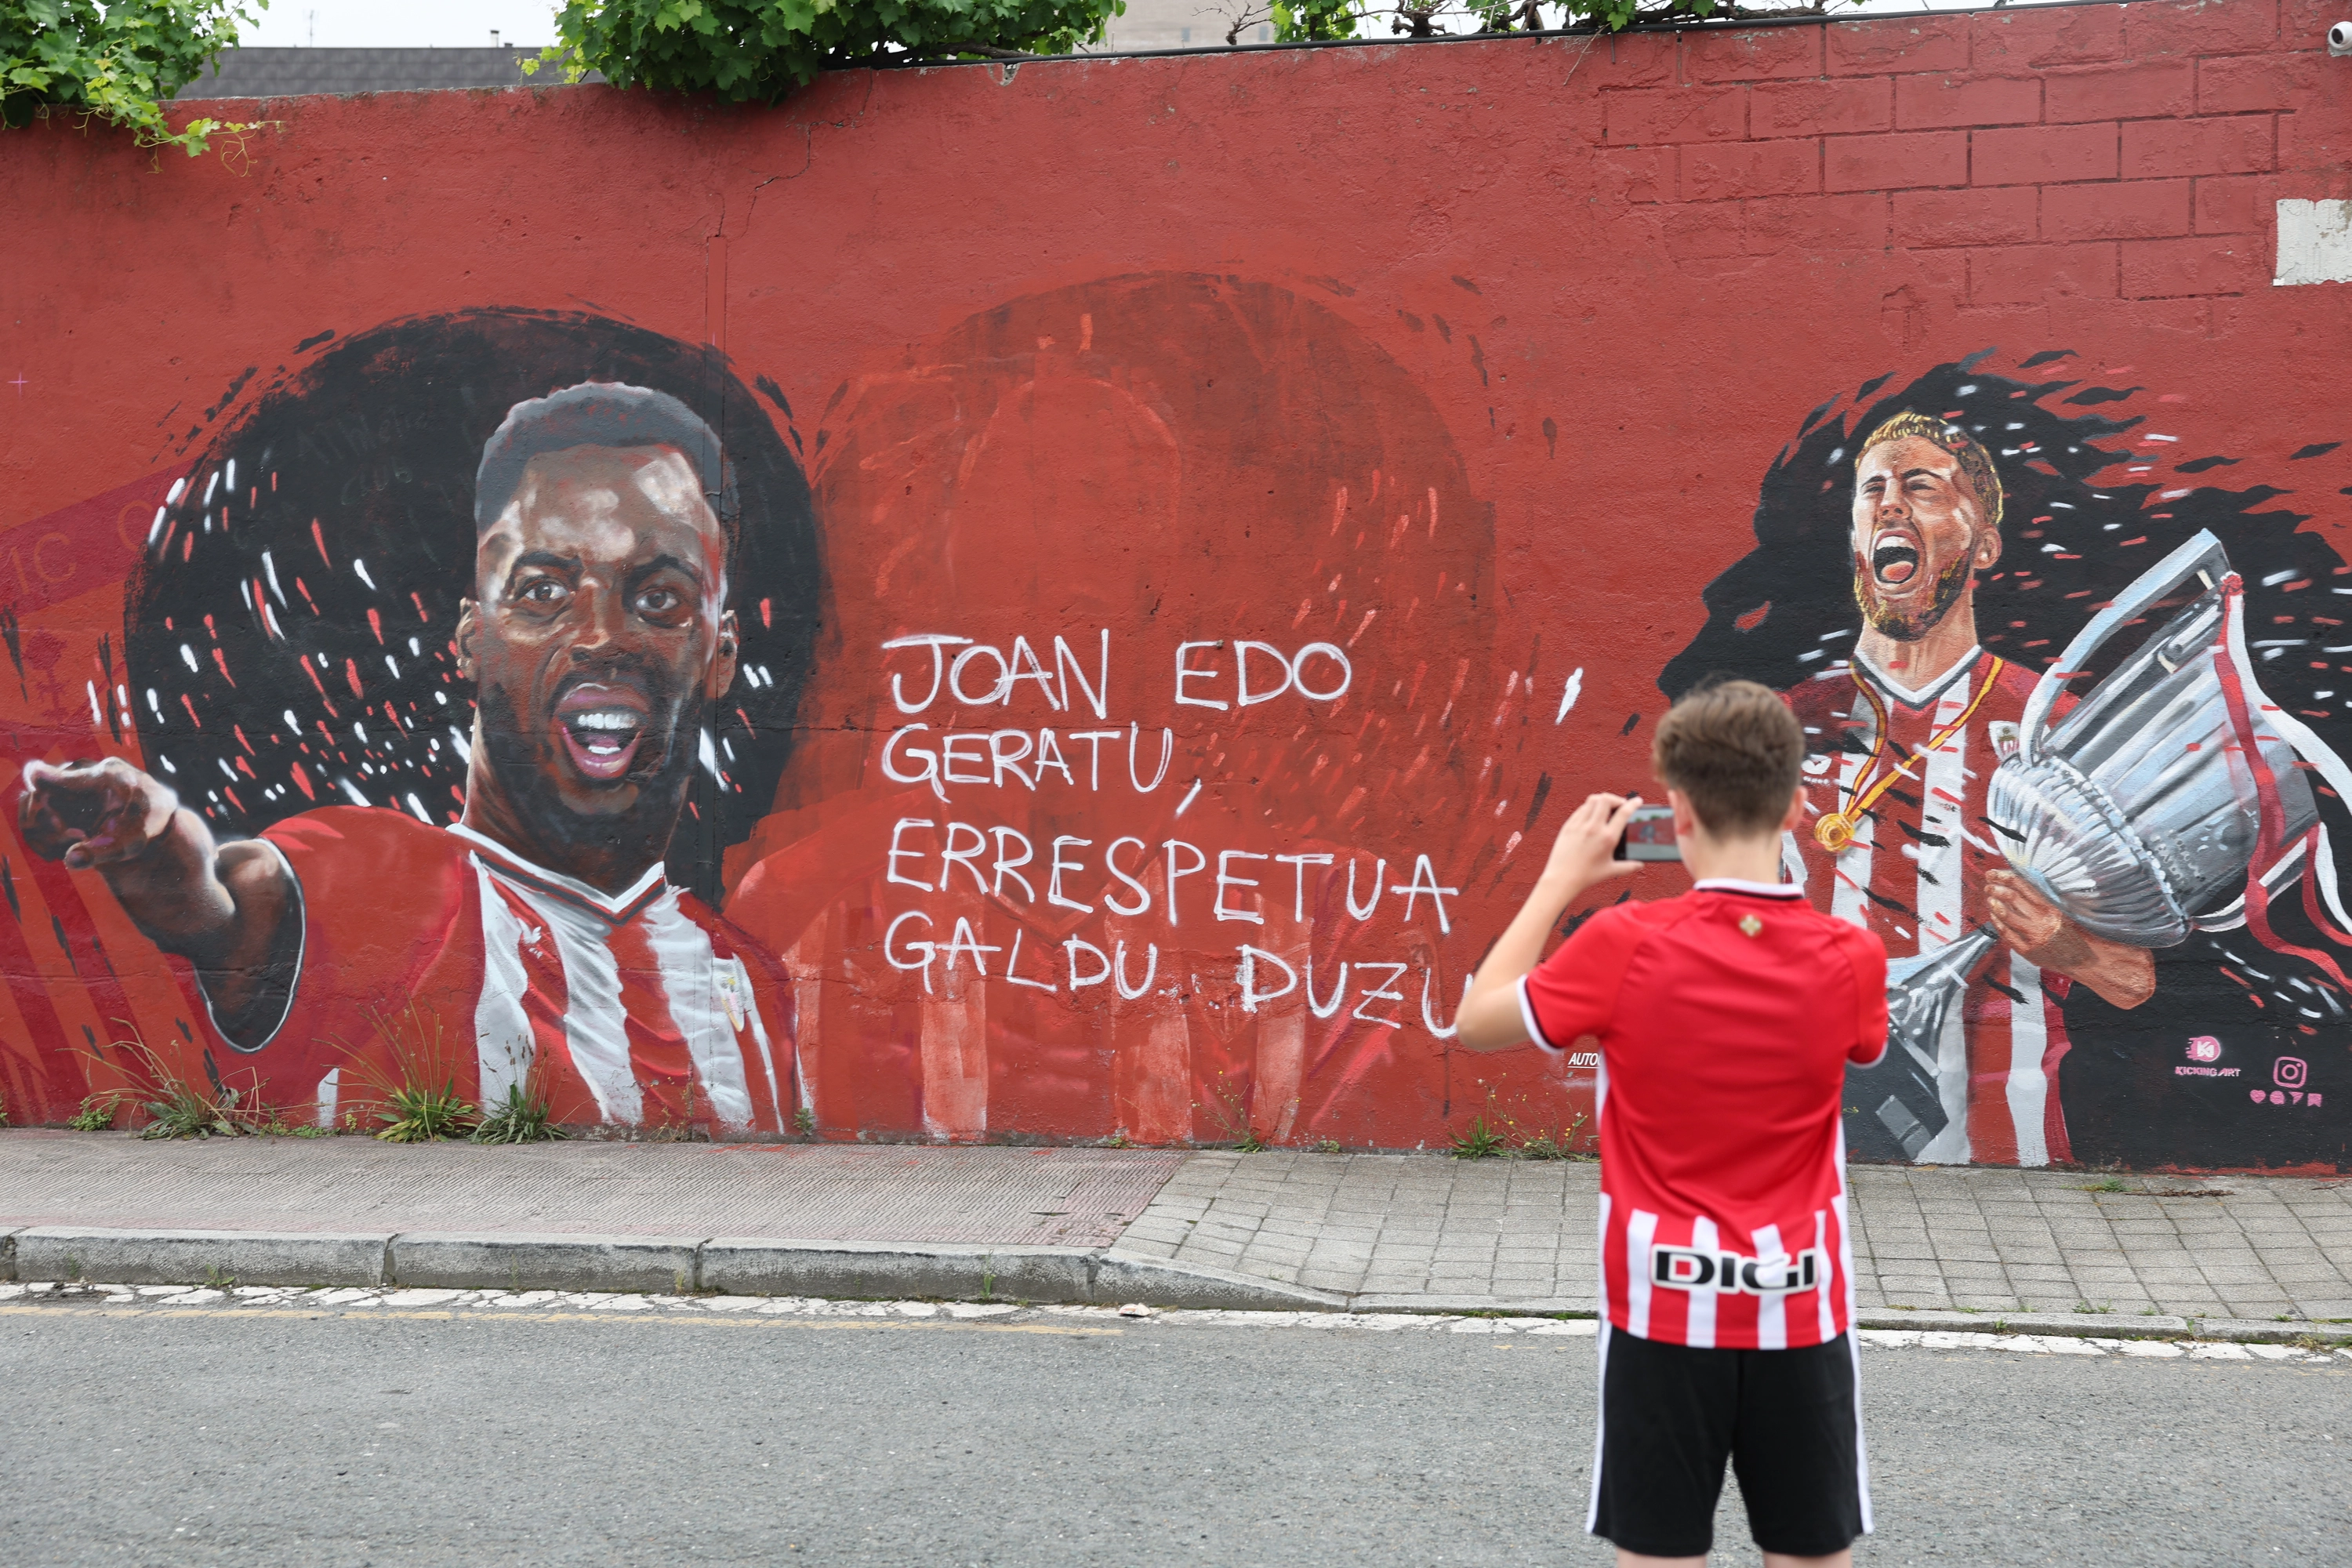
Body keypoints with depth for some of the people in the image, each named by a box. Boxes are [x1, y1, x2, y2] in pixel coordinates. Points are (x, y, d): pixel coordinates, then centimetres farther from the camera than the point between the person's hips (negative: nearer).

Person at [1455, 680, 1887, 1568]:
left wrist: (1559, 882, 6)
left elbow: (1478, 1024, 0)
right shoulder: (1849, 959, -8)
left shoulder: (1626, 946, -14)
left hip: (1665, 1304, -2)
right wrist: (1772, 894, 14)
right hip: (1800, 1309, 2)